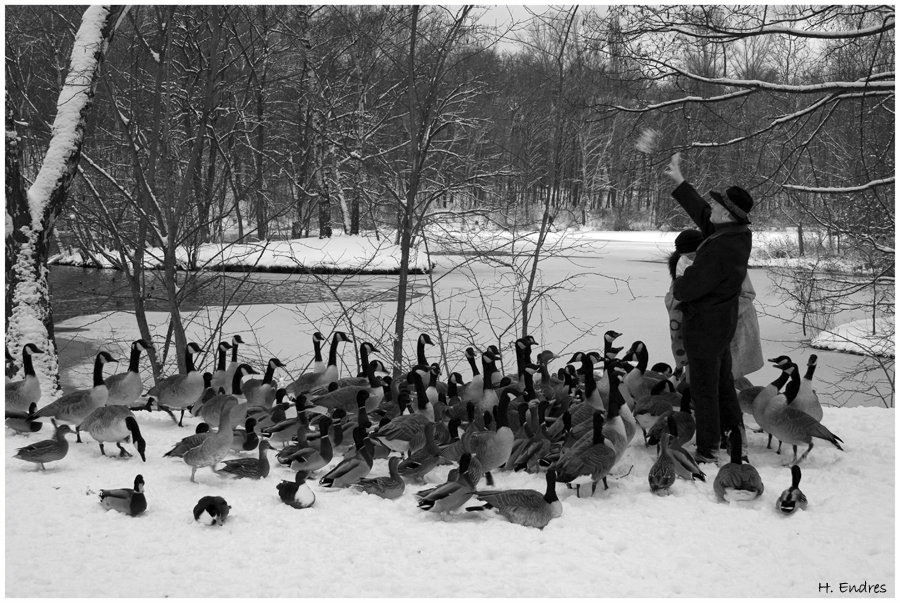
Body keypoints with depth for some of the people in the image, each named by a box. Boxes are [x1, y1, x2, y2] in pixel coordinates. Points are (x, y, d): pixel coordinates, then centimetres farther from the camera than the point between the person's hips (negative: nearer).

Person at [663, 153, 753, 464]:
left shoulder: (717, 250, -33)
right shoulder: (742, 234, -5)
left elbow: (686, 289, -27)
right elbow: (701, 213, 10)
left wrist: (679, 281, -2)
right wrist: (678, 180, 12)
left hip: (705, 327, -9)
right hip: (724, 321, 9)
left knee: (704, 390, 4)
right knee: (723, 383, 22)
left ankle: (707, 452, 16)